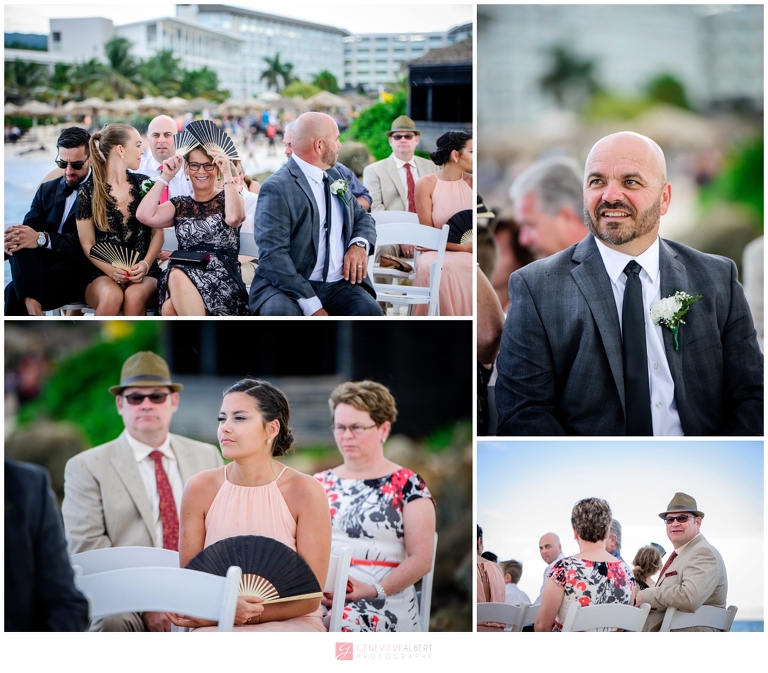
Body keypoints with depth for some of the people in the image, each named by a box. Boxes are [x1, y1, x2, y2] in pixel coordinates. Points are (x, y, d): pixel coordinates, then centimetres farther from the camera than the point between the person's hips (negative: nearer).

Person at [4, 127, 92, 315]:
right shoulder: (47, 190, 18)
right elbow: (29, 228, 3)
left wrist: (42, 239, -29)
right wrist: (13, 238, -24)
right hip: (45, 263, 5)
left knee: (15, 291, -29)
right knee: (21, 245, -30)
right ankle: (31, 304, -42)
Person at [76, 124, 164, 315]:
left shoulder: (143, 184, 11)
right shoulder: (89, 191, 3)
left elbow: (157, 232, 10)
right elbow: (87, 244, 2)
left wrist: (146, 264, -9)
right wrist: (112, 271, -15)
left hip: (143, 272, 2)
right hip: (102, 274, -2)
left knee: (134, 296, -34)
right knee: (111, 296, -37)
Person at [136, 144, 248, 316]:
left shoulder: (227, 198, 14)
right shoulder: (180, 205, 23)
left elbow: (234, 218, -12)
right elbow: (145, 216, 4)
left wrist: (227, 174, -8)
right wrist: (165, 177, 8)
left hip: (222, 279, -3)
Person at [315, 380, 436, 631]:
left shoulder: (408, 485, 7)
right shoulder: (320, 483, 21)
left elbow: (421, 559, -2)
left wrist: (374, 590, -15)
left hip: (383, 604, -3)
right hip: (319, 599, 3)